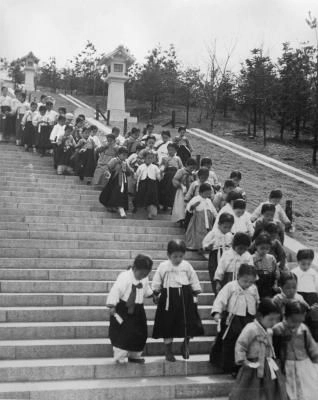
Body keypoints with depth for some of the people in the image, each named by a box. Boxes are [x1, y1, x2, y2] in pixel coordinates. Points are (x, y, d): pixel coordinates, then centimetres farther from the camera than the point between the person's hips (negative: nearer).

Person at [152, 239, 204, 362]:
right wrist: (156, 294, 0)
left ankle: (185, 345, 28)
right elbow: (156, 283, 5)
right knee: (168, 325, 4)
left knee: (189, 323, 2)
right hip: (169, 297, -1)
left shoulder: (187, 266, 3)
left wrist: (195, 294, 6)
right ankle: (168, 351, 19)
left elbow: (194, 281, 9)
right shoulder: (163, 266, -1)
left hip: (185, 296, 2)